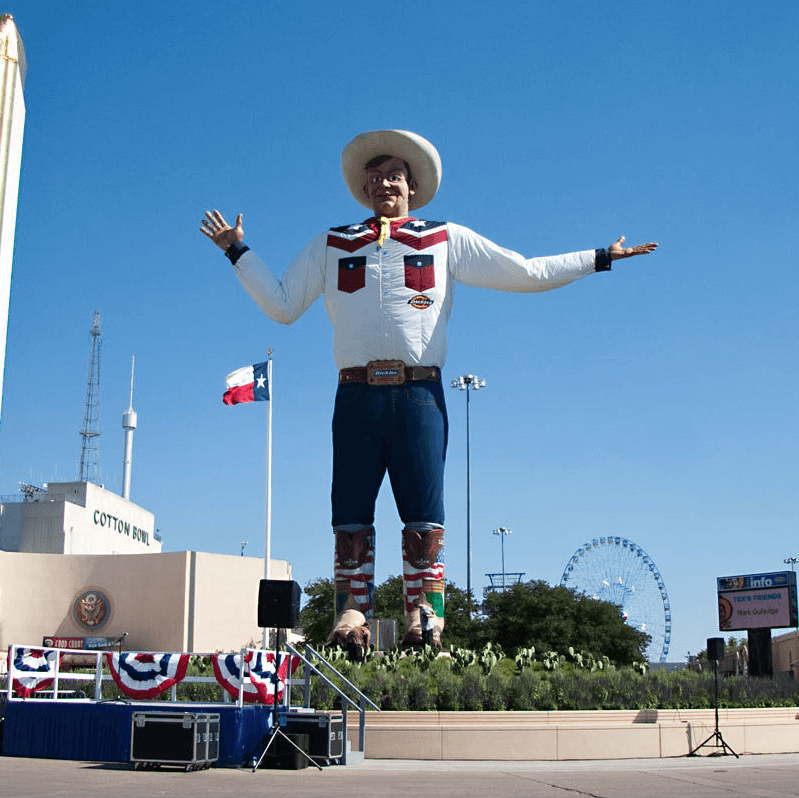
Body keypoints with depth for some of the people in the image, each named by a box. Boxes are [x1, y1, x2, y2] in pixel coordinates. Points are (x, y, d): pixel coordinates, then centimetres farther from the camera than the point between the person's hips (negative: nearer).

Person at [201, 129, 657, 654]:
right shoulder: (332, 246, 21)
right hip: (357, 395, 1)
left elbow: (527, 273, 18)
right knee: (351, 518, -2)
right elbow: (281, 305, 23)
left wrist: (599, 258, 17)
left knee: (424, 518, -6)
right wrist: (238, 252, 21)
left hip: (418, 394, -1)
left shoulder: (447, 240, 17)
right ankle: (352, 620, 2)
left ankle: (425, 620, -2)